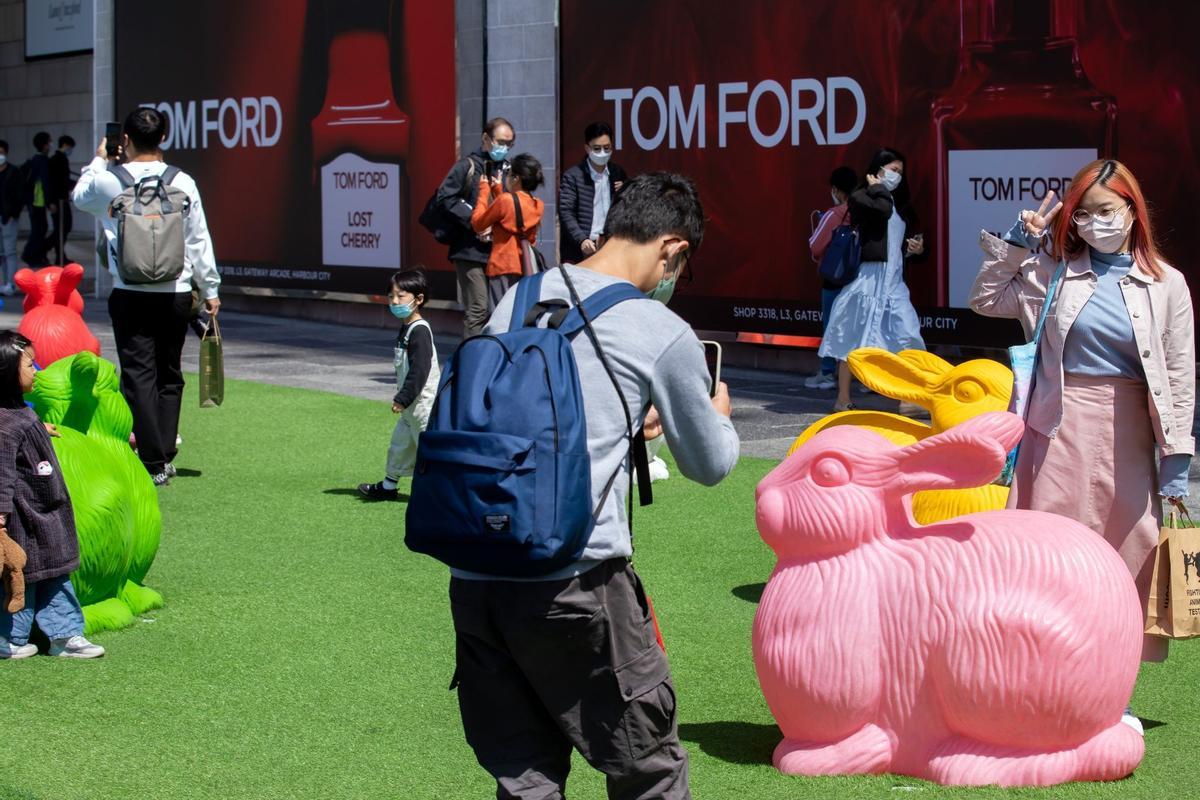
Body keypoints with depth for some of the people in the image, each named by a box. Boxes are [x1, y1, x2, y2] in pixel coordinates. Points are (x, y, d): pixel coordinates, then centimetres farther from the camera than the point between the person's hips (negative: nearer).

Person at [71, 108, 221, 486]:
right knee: (169, 374, 14)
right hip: (177, 294, 3)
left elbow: (79, 196, 17)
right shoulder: (183, 183, -2)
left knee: (139, 374, -1)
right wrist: (210, 289, 13)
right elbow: (199, 241, 4)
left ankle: (152, 463, -6)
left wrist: (99, 160, 30)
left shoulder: (110, 180, -6)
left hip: (131, 295, -2)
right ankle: (166, 456, 14)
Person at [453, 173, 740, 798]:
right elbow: (709, 465, 12)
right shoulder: (664, 335, -2)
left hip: (473, 575, 6)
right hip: (576, 577, -5)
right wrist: (719, 415, 34)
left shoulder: (518, 300, 13)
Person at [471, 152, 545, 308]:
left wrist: (484, 190, 6)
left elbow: (477, 223, -3)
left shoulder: (505, 200, -13)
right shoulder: (538, 206, 6)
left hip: (504, 269, -7)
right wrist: (498, 191, 21)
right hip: (527, 269, 7)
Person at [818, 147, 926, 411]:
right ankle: (843, 400, 6)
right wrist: (877, 188, -4)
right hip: (869, 277, -7)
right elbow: (882, 210, -22)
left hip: (893, 280, 7)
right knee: (853, 340, -1)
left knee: (907, 339, -4)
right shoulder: (860, 197, -2)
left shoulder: (900, 205, 20)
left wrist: (913, 249, 8)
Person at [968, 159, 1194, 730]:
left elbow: (1179, 379, 2)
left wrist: (1176, 463, -2)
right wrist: (1017, 241, 3)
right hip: (1061, 432, 0)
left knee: (1130, 554, 5)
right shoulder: (1054, 270, 4)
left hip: (1126, 439, 0)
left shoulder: (1165, 285, 2)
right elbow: (986, 300, 12)